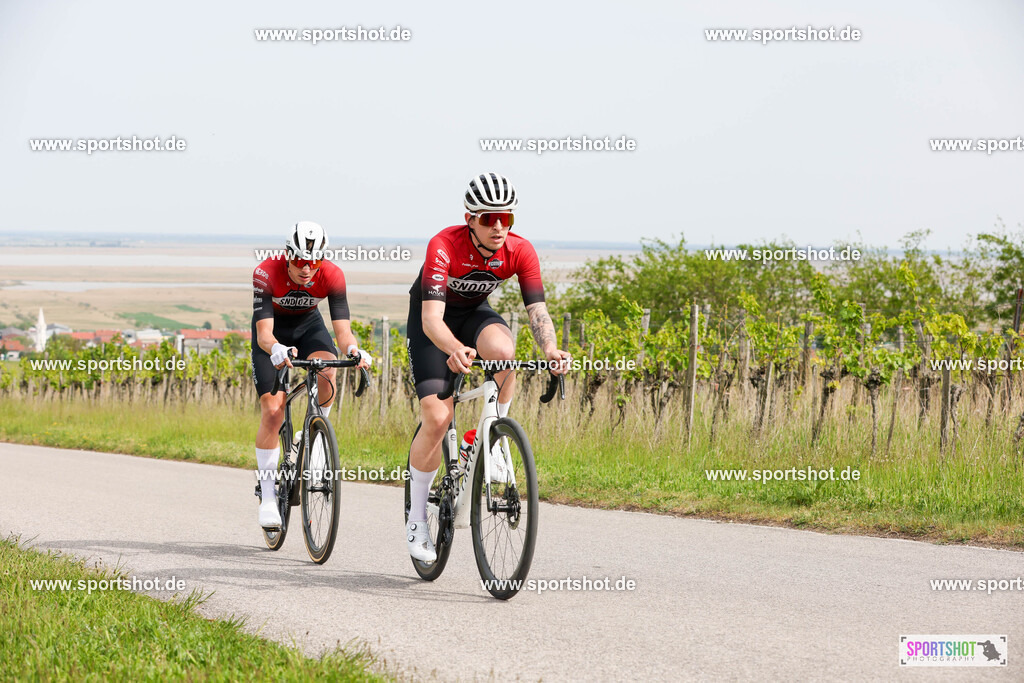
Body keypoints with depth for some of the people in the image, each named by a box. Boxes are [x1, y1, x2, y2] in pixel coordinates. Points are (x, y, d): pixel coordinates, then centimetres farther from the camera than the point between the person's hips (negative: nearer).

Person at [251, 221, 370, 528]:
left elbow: (342, 328, -30)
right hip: (273, 333, -2)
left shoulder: (332, 276, -27)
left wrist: (352, 349, -52)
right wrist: (276, 349, -60)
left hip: (308, 325, 2)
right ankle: (268, 496, -3)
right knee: (272, 410, -14)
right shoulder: (266, 273, -32)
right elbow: (264, 332, -38)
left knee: (327, 372, -32)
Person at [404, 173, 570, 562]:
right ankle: (416, 518, 0)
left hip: (474, 314, 3)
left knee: (503, 350, -34)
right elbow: (432, 318, -41)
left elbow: (537, 310, -25)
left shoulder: (520, 251, -21)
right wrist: (455, 350, -61)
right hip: (432, 321, -3)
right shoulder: (445, 246, -33)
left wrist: (549, 349, -47)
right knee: (437, 418, -17)